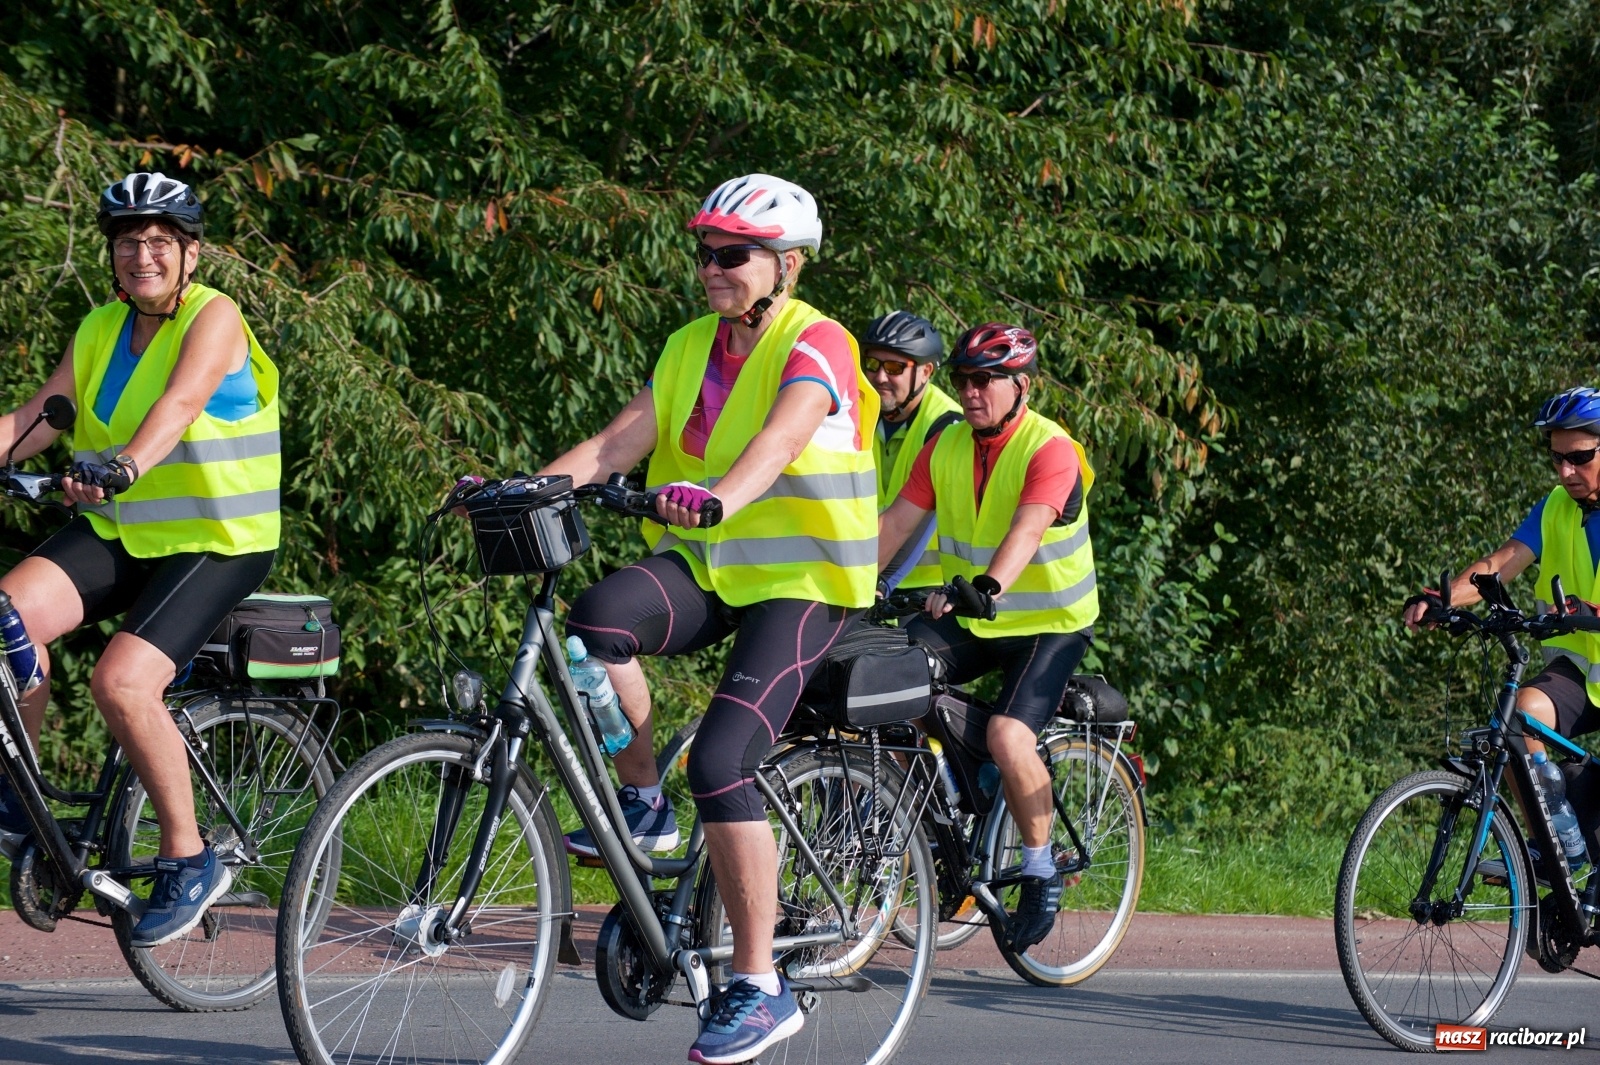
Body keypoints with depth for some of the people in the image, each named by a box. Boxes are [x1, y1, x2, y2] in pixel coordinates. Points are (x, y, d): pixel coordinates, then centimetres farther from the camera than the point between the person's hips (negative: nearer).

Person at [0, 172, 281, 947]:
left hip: (216, 543, -6)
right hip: (117, 532, 6)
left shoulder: (214, 319, -11)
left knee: (124, 680, -26)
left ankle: (189, 860, -9)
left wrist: (122, 465, -48)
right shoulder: (99, 331, 9)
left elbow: (180, 402, -30)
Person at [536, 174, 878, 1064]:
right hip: (703, 568, 6)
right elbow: (623, 437, 0)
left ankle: (760, 989, -11)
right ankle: (643, 806, -6)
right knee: (600, 617, -28)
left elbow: (780, 439, -30)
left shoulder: (815, 345, -10)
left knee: (722, 763, -21)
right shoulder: (693, 346, 11)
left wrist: (721, 497, -51)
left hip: (798, 581, -6)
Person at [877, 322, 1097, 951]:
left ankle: (1042, 872, -5)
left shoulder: (1051, 451, -18)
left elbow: (1026, 530, -35)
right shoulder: (945, 447, 1)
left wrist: (989, 586, -53)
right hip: (966, 615, 6)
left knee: (1007, 735, -27)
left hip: (1049, 622, -6)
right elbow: (897, 522, -2)